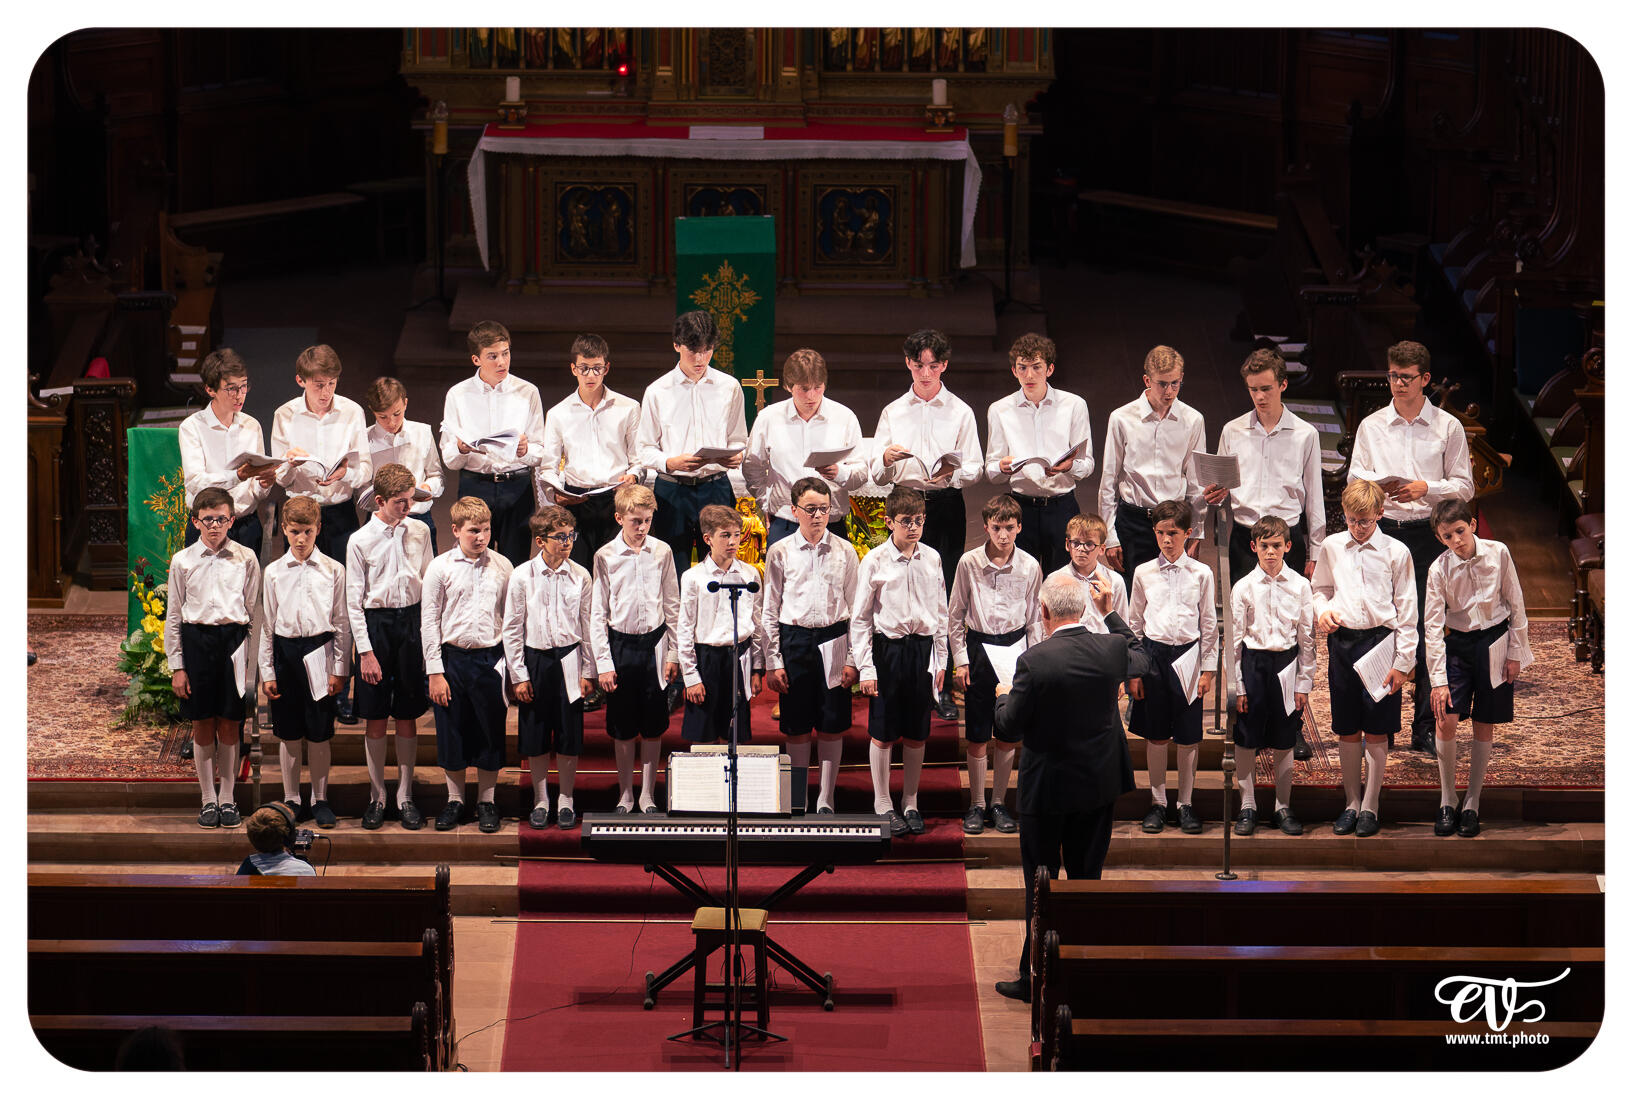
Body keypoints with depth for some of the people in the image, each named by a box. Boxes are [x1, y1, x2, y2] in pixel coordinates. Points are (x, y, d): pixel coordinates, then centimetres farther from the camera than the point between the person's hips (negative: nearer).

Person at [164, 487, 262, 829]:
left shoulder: (245, 559, 4)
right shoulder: (183, 561, 3)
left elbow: (254, 612, 7)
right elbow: (174, 617, 6)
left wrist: (253, 660, 2)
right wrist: (176, 666, 2)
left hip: (234, 640, 0)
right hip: (196, 641, 0)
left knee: (229, 726, 4)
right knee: (203, 726, 5)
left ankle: (227, 797, 16)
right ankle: (208, 799, 15)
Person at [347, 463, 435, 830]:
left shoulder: (419, 532, 3)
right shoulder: (361, 541, -7)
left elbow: (429, 584, 11)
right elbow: (354, 601, -4)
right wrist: (366, 651, -8)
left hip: (411, 622, 2)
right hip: (375, 624, -2)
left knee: (407, 717, 6)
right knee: (375, 719, 3)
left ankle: (405, 797, 15)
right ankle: (377, 797, 15)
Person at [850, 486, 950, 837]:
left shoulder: (931, 559, 3)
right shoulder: (875, 562, -7)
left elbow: (940, 612, 12)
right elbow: (860, 617, -3)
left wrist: (940, 659, 10)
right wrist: (864, 666, -7)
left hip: (922, 648, 3)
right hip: (887, 647, -3)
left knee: (917, 733, 9)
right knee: (882, 732, 4)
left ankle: (911, 804, 21)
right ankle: (883, 805, 16)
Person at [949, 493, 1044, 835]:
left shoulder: (1030, 566, -3)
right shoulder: (969, 563, -6)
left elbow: (1035, 618, 6)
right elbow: (955, 614, 3)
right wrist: (960, 659, -1)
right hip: (979, 648, -1)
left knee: (1009, 736, 6)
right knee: (977, 736, 1)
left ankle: (999, 803, 19)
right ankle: (976, 805, 13)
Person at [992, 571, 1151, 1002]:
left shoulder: (1034, 661, -21)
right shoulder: (1111, 649, -8)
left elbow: (1010, 727, -12)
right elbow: (1141, 660, 17)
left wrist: (1004, 696, 9)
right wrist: (1110, 614, 22)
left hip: (1047, 788, -4)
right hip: (1099, 784, 4)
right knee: (1086, 878, 14)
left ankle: (1035, 978, 10)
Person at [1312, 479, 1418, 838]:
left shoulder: (1396, 552, -3)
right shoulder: (1332, 547, 6)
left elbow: (1406, 610, -1)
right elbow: (1321, 589, 21)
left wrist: (1403, 662, -4)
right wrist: (1323, 610, -3)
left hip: (1380, 642, -3)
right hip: (1341, 642, 3)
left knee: (1377, 730, 0)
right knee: (1346, 729, 8)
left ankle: (1370, 806, 10)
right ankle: (1352, 802, 20)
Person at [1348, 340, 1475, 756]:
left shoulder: (1448, 427, 5)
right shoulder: (1371, 426, 10)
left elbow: (1464, 486, 5)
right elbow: (1354, 479, 9)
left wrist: (1427, 488, -12)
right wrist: (1377, 484, -13)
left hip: (1428, 533, -1)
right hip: (1382, 530, 1)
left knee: (1428, 630, -2)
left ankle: (1425, 729, 2)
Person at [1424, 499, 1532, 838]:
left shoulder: (1498, 554, -12)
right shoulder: (1439, 570, -12)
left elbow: (1515, 604, -2)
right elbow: (1432, 625, -10)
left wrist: (1516, 652, 0)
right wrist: (1438, 679, -13)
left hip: (1494, 644, 0)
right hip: (1457, 644, 0)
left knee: (1484, 725, 5)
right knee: (1446, 719, -11)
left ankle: (1471, 804, 17)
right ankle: (1447, 802, 4)